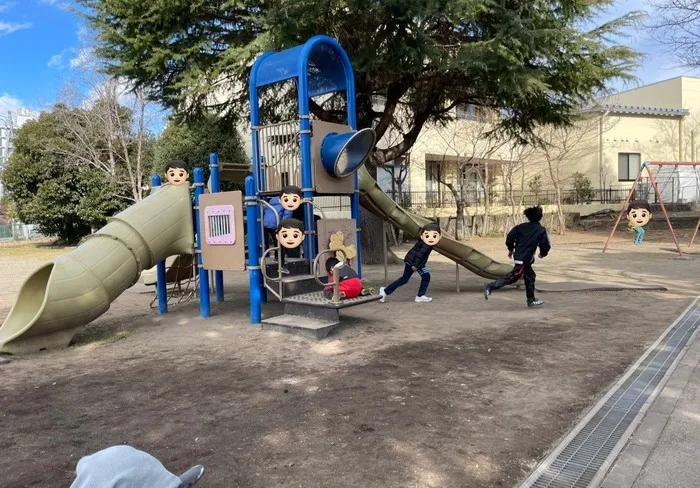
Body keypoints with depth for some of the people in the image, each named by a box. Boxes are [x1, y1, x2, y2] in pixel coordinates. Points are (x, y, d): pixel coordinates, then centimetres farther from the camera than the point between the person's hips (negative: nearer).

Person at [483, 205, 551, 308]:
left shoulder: (521, 227, 6)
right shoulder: (541, 230, -5)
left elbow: (509, 237, 2)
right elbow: (546, 245, -7)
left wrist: (511, 249, 18)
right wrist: (543, 253, 15)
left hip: (518, 256, 7)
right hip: (524, 259, -7)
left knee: (530, 277, 17)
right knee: (513, 277, -6)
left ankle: (531, 300, 23)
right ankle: (490, 287, -14)